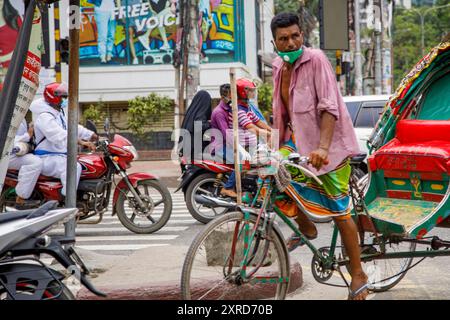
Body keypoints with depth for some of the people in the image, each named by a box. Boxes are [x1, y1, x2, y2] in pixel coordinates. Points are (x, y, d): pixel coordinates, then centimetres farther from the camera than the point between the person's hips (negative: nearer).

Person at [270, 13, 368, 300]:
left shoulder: (315, 59, -16)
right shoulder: (280, 66, 6)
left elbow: (329, 107, -24)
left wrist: (322, 147, -34)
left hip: (327, 145, -7)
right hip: (298, 140, 7)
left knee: (340, 211, -5)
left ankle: (359, 275, 9)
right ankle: (306, 228, 16)